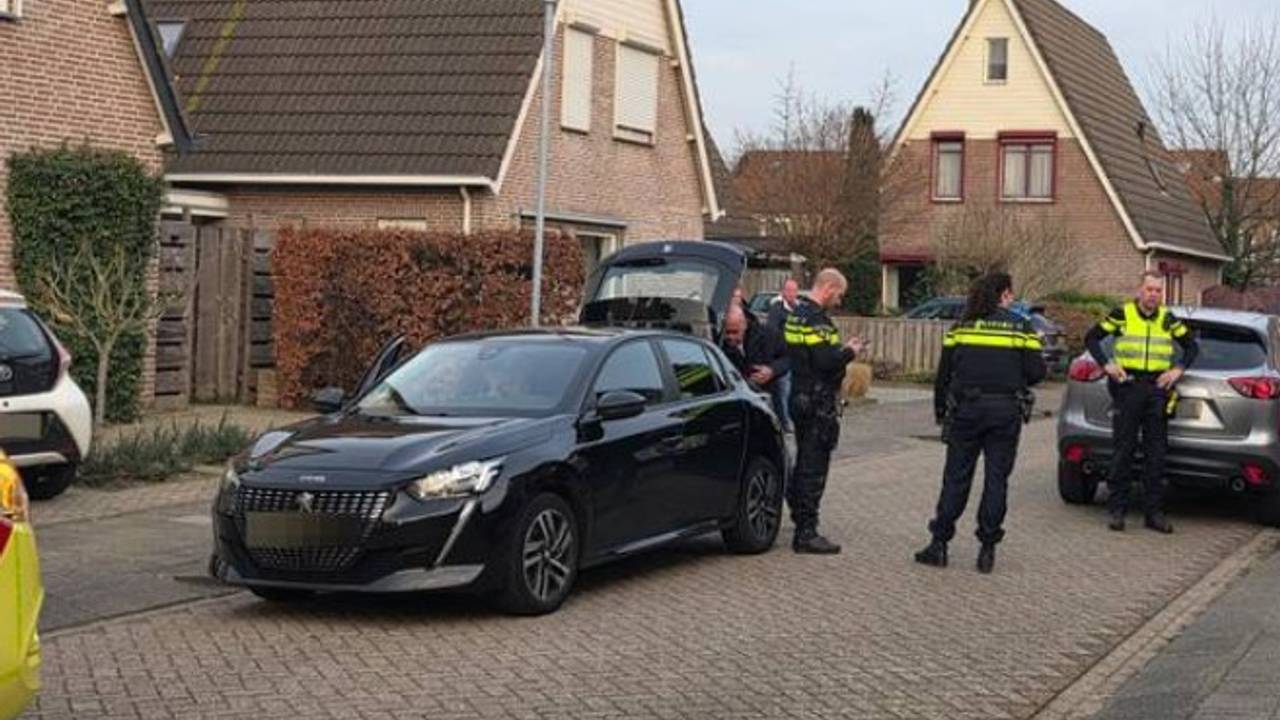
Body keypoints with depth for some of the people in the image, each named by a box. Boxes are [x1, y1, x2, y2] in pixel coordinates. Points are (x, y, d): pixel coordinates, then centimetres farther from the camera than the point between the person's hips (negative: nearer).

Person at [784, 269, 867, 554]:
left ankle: (800, 520, 29)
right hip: (818, 402, -10)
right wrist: (850, 352, -8)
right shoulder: (816, 319, -19)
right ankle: (807, 533, -4)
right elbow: (826, 362, -25)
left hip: (800, 399, 10)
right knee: (814, 468, -6)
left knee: (804, 463, 20)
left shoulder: (797, 314, 13)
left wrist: (842, 347, 12)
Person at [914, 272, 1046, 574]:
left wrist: (940, 410, 14)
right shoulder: (1021, 327, -1)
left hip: (966, 409, 1)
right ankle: (987, 550, 7)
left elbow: (944, 373, 5)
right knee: (996, 479, 6)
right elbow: (1036, 371, -5)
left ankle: (939, 544, 8)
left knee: (956, 478, 8)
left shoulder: (961, 326, 4)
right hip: (1005, 410, -1)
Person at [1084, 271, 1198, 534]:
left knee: (1156, 453, 4)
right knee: (1124, 449, -2)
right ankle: (1117, 509, 4)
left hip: (1157, 388, 3)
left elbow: (1191, 346, 17)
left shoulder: (1168, 319, 9)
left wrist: (1178, 369, 2)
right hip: (1128, 386, -3)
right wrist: (1106, 364, -7)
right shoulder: (1122, 315, 1)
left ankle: (1154, 512, 9)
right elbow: (1092, 337, 5)